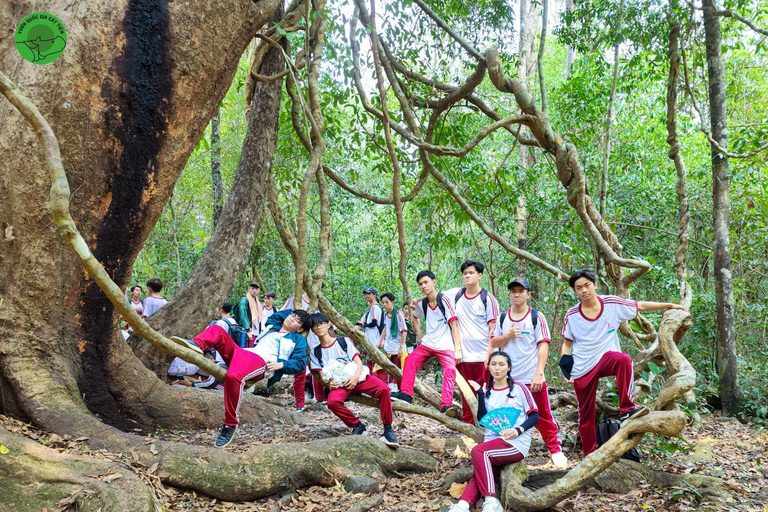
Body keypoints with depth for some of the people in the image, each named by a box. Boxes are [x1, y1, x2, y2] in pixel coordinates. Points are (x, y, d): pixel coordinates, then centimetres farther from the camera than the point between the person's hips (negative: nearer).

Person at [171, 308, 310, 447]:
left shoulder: (298, 340, 15)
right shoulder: (273, 326, 33)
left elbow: (300, 363, 3)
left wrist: (280, 364, -11)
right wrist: (294, 311, 50)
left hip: (261, 362, -7)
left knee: (233, 376, -39)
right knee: (217, 329, -2)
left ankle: (231, 424, -26)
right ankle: (197, 345, -38)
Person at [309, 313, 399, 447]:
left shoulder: (344, 341, 9)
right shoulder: (315, 353, 12)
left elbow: (358, 361, 1)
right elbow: (322, 375, 7)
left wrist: (356, 377, -18)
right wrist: (328, 382, -16)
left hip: (357, 378, 0)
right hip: (338, 384, 1)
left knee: (383, 389, -29)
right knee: (332, 401, -35)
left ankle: (388, 430, -16)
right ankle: (357, 426, -12)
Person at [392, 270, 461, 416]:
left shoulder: (444, 300, -12)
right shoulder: (422, 304, 6)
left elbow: (454, 324, -16)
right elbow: (414, 317, 30)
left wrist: (458, 349, -22)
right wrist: (419, 333, 15)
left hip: (446, 346, -6)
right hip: (427, 344, 6)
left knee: (450, 370, -23)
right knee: (410, 360, -6)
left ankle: (446, 404, -26)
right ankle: (405, 394, 0)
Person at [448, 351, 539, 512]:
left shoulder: (518, 388, 1)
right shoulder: (488, 390, 13)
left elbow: (534, 416, 0)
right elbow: (482, 419, 5)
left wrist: (518, 430, -18)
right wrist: (480, 394, -5)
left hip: (516, 443, -4)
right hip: (492, 442, 4)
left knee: (478, 451, -30)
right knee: (478, 475, -23)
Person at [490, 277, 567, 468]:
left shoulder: (536, 316, -3)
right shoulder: (503, 318, 8)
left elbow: (543, 346, -7)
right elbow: (493, 343, 10)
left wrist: (539, 373, -14)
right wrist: (507, 335, -10)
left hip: (532, 378, -3)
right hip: (508, 378, 4)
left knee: (543, 416, 3)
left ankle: (555, 450, 18)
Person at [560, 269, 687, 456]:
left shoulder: (612, 304, -6)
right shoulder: (572, 315, -5)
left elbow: (640, 306, 4)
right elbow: (567, 343, 6)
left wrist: (669, 305, 3)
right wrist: (565, 367, -6)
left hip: (605, 358, 0)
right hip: (581, 369, 1)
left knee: (623, 359, -36)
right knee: (585, 414, 5)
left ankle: (626, 410, -27)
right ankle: (589, 455, 22)